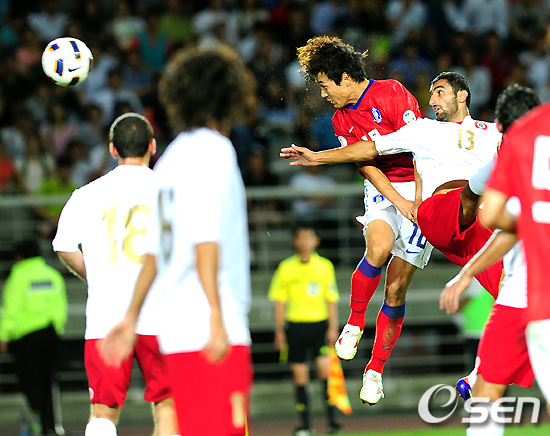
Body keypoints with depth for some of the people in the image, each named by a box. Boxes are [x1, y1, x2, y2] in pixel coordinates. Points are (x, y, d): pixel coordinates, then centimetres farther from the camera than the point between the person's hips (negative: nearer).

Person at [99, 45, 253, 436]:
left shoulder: (172, 156, 18)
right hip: (210, 330, -9)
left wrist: (132, 319, 23)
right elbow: (205, 240, -16)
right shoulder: (214, 149, -6)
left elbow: (154, 252, 20)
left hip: (177, 330, 9)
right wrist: (217, 316, -20)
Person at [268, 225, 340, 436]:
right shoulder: (286, 268, 5)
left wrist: (333, 327, -1)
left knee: (325, 369, -15)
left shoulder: (325, 266, 5)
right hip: (295, 325, 1)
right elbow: (280, 302, 8)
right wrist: (279, 330, 3)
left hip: (319, 323, -1)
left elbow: (331, 299, 7)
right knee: (300, 376, 1)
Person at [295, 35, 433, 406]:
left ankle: (376, 371, 8)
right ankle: (355, 322, -9)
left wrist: (418, 204, -18)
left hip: (419, 187, -4)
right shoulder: (342, 121, 8)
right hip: (382, 189, 4)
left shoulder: (392, 94, -12)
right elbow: (365, 166, 0)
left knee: (396, 288, -5)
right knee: (379, 247, -31)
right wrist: (398, 201, -15)